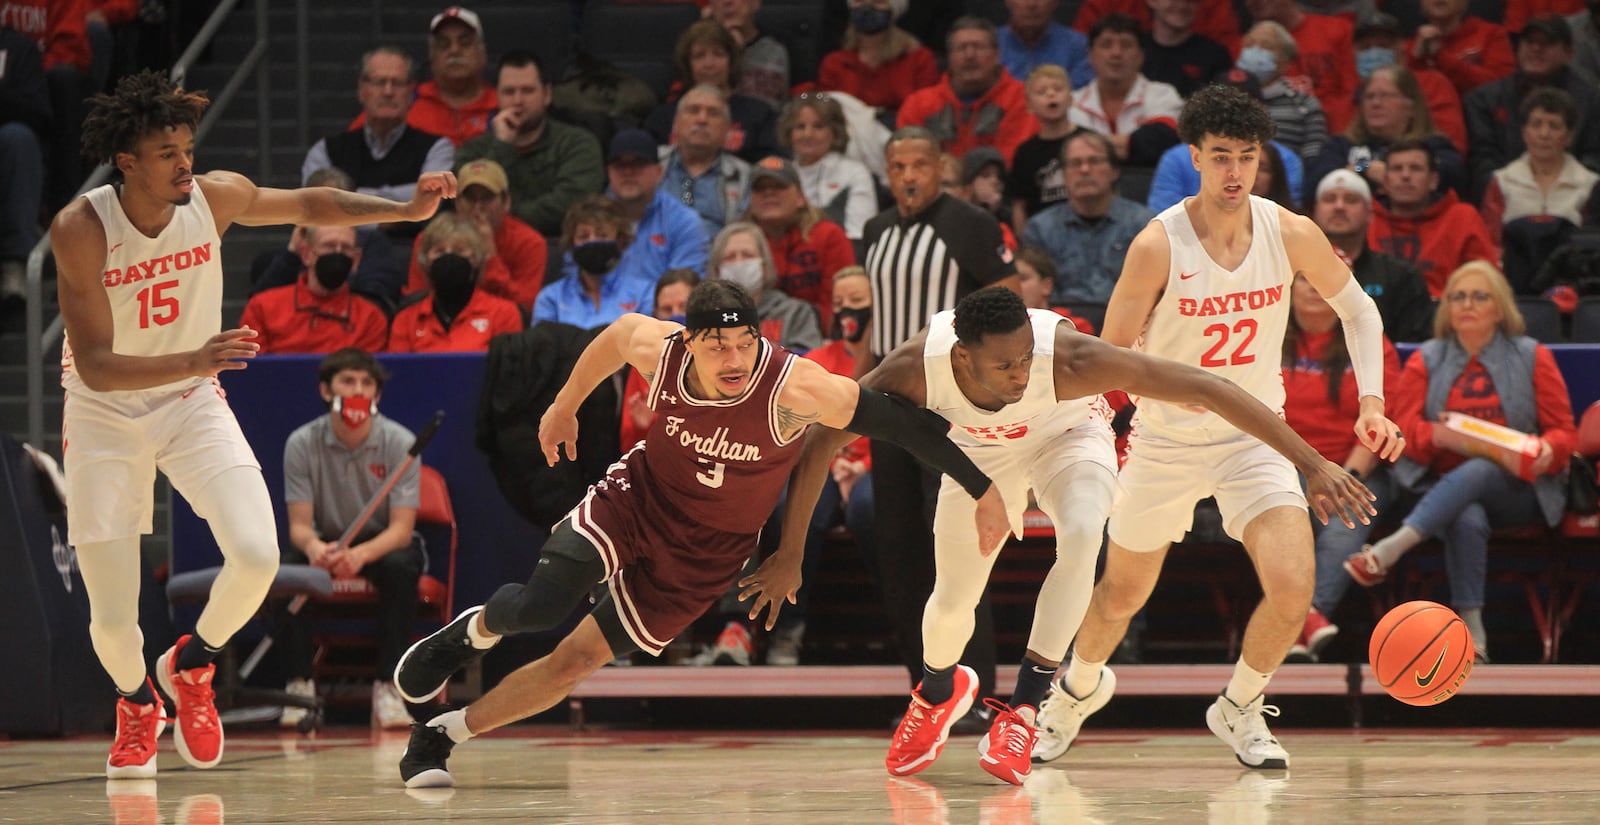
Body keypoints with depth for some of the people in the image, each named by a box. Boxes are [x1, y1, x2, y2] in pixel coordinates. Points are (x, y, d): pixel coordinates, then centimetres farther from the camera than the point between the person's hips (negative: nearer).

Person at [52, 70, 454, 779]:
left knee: (256, 555, -21)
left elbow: (310, 206, 7)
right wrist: (195, 361, -43)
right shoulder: (79, 229, -25)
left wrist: (406, 210, -6)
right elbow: (96, 367, -28)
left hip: (193, 403, 3)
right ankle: (137, 704, 35)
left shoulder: (215, 197, -14)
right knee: (112, 622, -3)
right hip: (104, 418, -3)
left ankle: (192, 665, 12)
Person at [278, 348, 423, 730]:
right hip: (326, 542, 1)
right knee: (288, 566, -31)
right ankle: (299, 685, -24)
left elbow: (401, 529, -21)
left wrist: (361, 554, -43)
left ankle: (388, 689, -31)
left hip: (384, 543, -1)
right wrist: (314, 548, -40)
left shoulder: (399, 443, -16)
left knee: (400, 568, -36)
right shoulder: (302, 443, -12)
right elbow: (299, 525, -13)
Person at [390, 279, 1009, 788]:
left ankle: (441, 733, 20)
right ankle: (477, 630, 15)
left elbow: (901, 421, -28)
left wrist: (982, 490, -25)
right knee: (541, 606, -23)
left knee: (574, 663, 1)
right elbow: (617, 333, 4)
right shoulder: (658, 348, -21)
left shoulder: (794, 388, -32)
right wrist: (565, 406, 18)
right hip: (638, 497, 1)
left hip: (707, 549, -1)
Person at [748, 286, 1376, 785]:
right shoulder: (917, 368, -38)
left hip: (1069, 437, -2)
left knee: (1082, 537, -31)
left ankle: (1024, 709, -19)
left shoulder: (1068, 357, -43)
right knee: (953, 598, 6)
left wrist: (1312, 465, -43)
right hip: (981, 450, 2)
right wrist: (789, 552, -18)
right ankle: (939, 692, 43)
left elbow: (1208, 390, -41)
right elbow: (822, 438, -22)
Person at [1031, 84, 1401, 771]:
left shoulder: (1292, 235, -12)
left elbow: (1356, 308, 5)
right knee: (1122, 596, 15)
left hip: (1256, 436, 1)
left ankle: (1239, 709, 12)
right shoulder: (1159, 244, -20)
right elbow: (1109, 356, -12)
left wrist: (1371, 402, -6)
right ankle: (1080, 686, 50)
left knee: (1292, 591, -18)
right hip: (1165, 439, -1)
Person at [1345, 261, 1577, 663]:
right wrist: (1439, 435, -19)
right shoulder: (1426, 362, 14)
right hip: (1445, 487, 1)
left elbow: (1564, 432, 8)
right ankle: (1471, 631, -42)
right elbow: (1404, 431, 4)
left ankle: (1392, 547, -52)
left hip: (1519, 490, -1)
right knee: (1468, 521, -37)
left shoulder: (1532, 357, 11)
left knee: (1476, 472, -37)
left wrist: (1547, 450, -16)